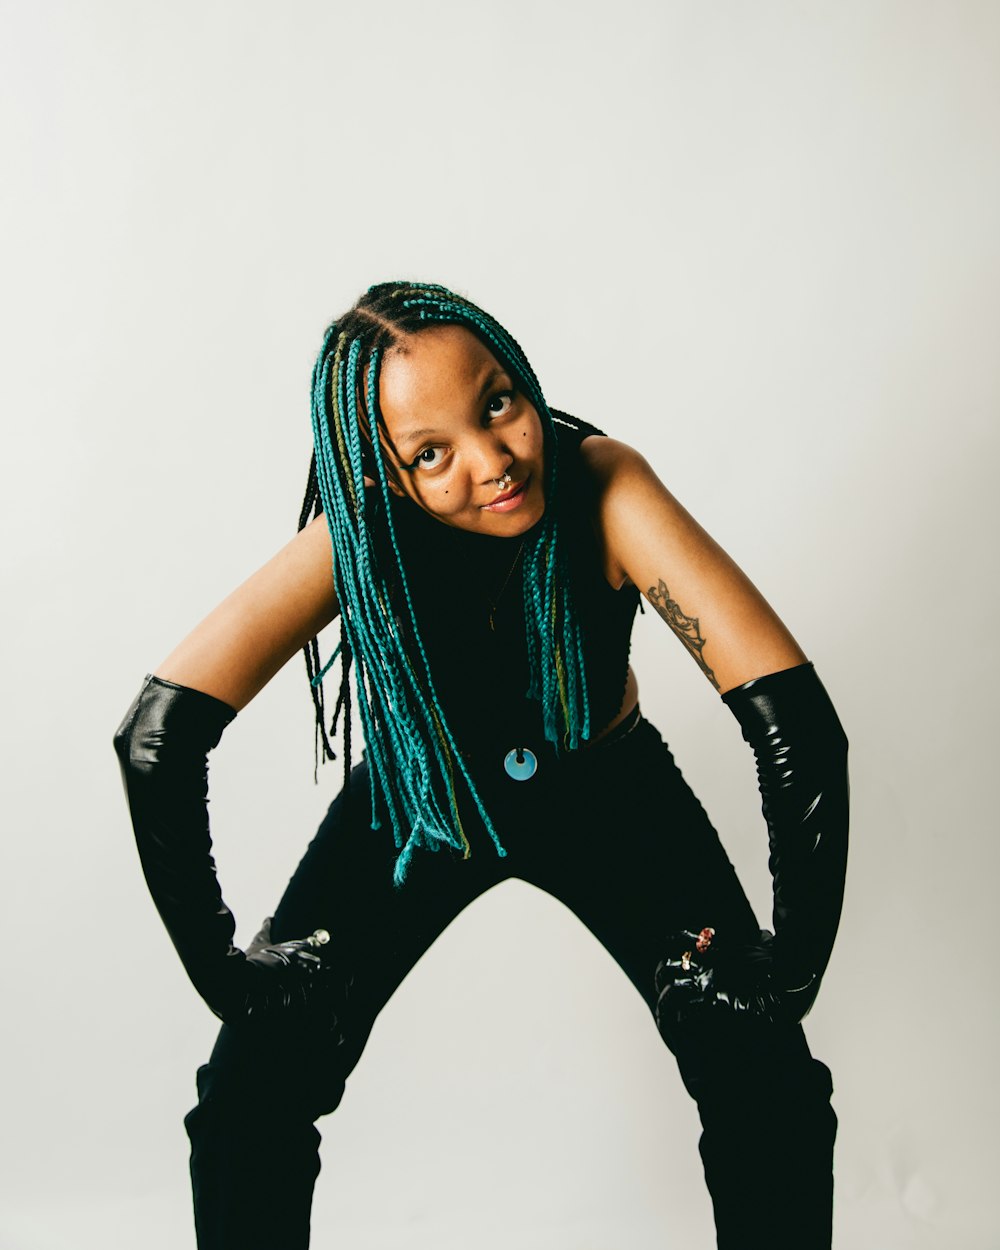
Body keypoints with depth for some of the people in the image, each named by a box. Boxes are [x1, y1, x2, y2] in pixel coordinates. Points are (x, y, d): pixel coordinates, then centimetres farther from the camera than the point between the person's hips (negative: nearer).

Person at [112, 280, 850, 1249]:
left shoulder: (604, 486, -32)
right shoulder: (361, 535, -29)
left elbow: (794, 718, -35)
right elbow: (157, 736, -33)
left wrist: (794, 963, -32)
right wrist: (220, 967, -30)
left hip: (605, 790, 0)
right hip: (422, 799, 1)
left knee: (774, 1101, -14)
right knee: (248, 1104, -9)